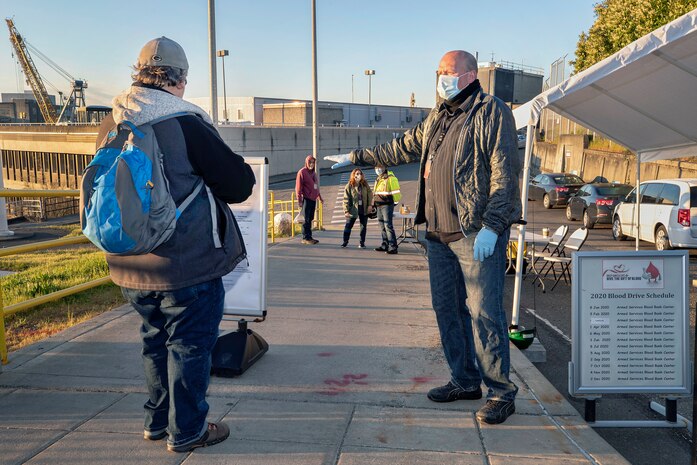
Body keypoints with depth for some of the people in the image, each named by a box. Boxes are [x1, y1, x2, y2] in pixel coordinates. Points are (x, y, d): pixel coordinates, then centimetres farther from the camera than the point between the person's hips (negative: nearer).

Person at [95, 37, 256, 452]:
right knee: (190, 346, 7)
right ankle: (186, 431, 19)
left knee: (157, 343, 21)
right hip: (188, 266, -6)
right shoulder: (185, 123, -17)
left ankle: (158, 421, 34)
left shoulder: (111, 128, 4)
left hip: (132, 268, 7)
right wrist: (242, 170, 10)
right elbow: (240, 185, -14)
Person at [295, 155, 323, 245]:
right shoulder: (302, 172, -8)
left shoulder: (313, 173, 16)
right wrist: (299, 200, -16)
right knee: (306, 219, -5)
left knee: (310, 219, 11)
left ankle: (309, 237, 16)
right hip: (306, 199, -7)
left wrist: (319, 196, 25)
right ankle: (306, 238, -1)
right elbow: (298, 187, -11)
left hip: (313, 199, 8)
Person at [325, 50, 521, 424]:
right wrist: (357, 157, 32)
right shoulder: (437, 117, 19)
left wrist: (490, 227, -21)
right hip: (439, 234, 8)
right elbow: (404, 147, 31)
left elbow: (505, 174, -13)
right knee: (447, 309, 12)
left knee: (483, 312, -8)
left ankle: (501, 392, 5)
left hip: (477, 233, -8)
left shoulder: (492, 112, -5)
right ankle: (465, 381, 25)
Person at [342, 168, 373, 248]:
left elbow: (370, 195, 4)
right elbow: (346, 199, -9)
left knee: (363, 226, 7)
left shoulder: (365, 185, 2)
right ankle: (345, 241, 15)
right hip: (353, 209, -2)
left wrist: (370, 205, -7)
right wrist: (346, 210, -14)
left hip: (364, 209, 2)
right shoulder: (349, 186, -7)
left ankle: (362, 242, 18)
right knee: (348, 225, 2)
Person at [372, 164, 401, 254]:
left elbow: (395, 191, -11)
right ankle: (385, 245, 18)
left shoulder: (390, 178, -7)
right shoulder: (378, 179, 20)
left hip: (387, 205, -9)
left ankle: (393, 247, -12)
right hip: (379, 205, 9)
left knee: (388, 225, -12)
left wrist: (394, 202, -12)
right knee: (382, 226, 11)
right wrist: (374, 204, 21)